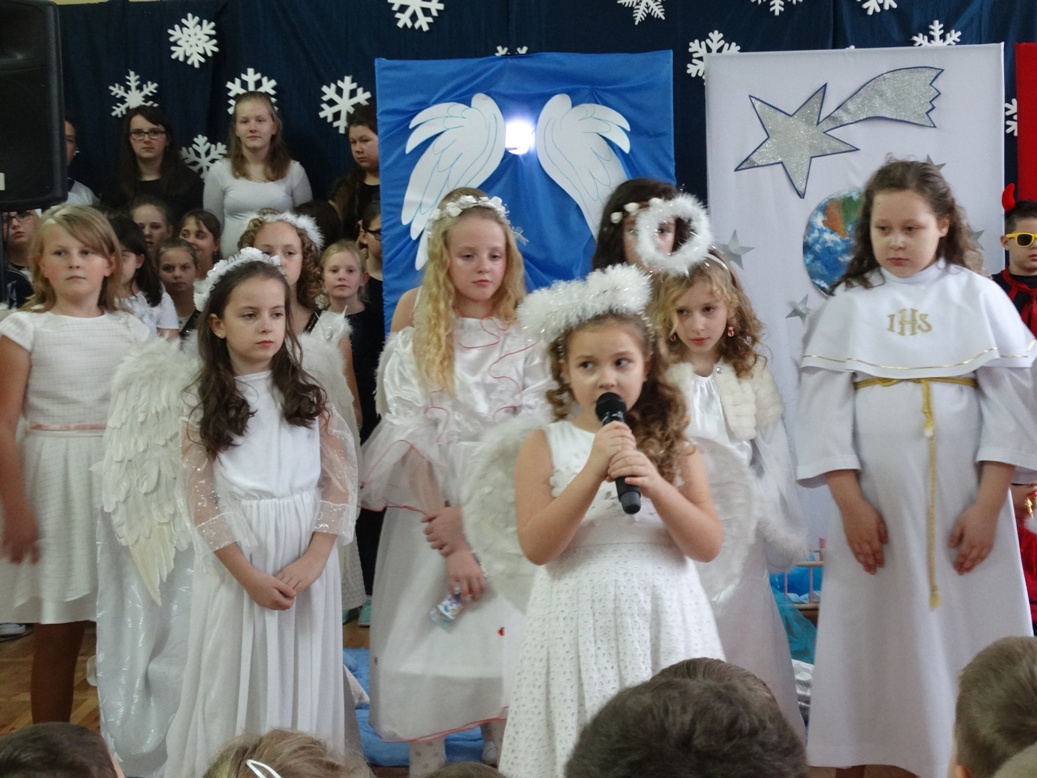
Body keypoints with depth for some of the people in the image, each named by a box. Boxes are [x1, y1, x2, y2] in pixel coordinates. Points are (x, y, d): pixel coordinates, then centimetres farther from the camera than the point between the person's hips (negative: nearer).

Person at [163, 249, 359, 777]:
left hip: (306, 561, 1)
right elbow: (201, 502, -5)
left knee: (303, 680, 8)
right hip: (234, 565, -1)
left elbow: (339, 481, 0)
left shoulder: (309, 396, 4)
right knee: (238, 681, 6)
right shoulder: (203, 407, -1)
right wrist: (250, 576, -13)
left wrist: (313, 559, -12)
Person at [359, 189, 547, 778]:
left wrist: (470, 514, -14)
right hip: (429, 517, 0)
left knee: (507, 655, -2)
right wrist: (451, 547, -12)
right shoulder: (411, 348, 3)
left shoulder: (527, 345, 4)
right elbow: (412, 449, -4)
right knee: (428, 660, -1)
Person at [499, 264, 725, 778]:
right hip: (580, 623, -1)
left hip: (662, 620, 1)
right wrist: (593, 471, -17)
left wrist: (654, 484, -16)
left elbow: (708, 546, -1)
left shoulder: (673, 444, 6)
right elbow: (536, 547, -10)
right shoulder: (545, 446, 0)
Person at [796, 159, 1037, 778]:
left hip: (964, 501, 0)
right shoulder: (848, 304, 3)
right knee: (869, 634, 6)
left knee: (967, 635, 0)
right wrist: (850, 504, -9)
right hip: (874, 501, 1)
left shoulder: (980, 297, 2)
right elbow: (825, 409, -1)